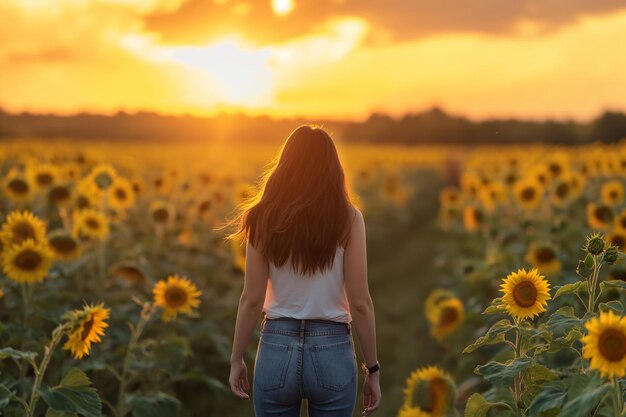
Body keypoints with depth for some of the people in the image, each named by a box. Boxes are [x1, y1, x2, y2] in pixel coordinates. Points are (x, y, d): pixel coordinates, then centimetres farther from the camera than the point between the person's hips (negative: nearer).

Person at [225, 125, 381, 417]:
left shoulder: (265, 219, -3)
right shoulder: (348, 219, -6)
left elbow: (252, 299, -4)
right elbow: (360, 302, -7)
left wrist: (236, 359, 8)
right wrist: (372, 368, 2)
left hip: (277, 349, 1)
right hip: (333, 352, -1)